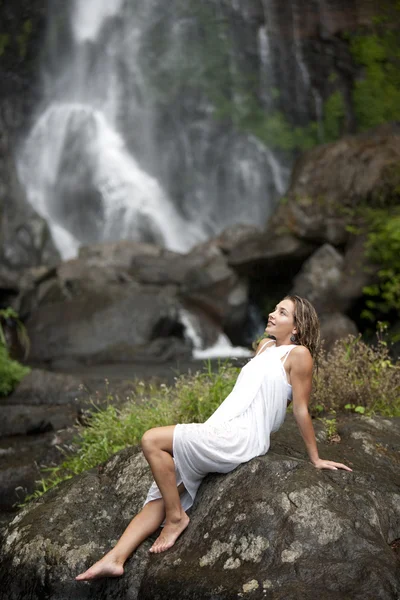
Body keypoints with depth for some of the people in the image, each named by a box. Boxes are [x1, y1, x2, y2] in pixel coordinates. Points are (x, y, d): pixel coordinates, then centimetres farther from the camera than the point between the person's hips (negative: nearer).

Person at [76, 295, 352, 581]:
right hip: (217, 430, 9)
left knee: (152, 440, -21)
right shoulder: (265, 346, 22)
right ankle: (114, 559, -7)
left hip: (240, 438, -8)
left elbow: (301, 410, -2)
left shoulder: (298, 354, -4)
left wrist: (316, 459, -1)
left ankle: (176, 517, -10)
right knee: (160, 497, -3)